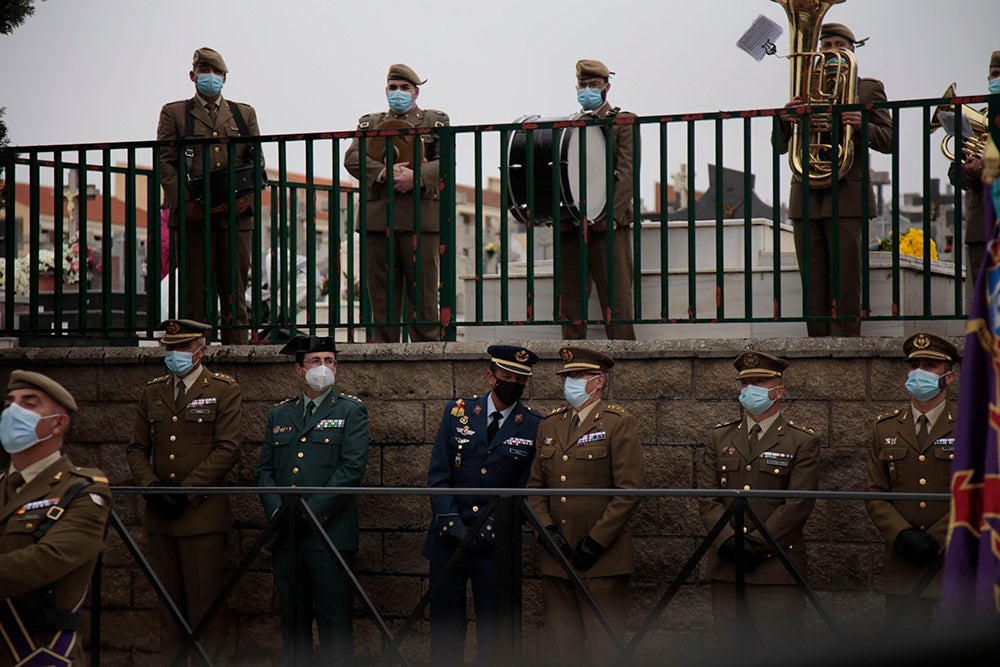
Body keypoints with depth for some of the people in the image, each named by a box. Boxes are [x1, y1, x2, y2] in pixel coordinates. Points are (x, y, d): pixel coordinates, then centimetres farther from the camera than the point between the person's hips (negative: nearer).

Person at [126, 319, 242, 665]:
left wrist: (186, 491, -13)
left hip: (202, 513, -5)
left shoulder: (223, 390, 0)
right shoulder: (152, 392, 15)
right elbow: (136, 447, 15)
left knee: (205, 600, -4)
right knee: (169, 598, 8)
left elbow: (228, 449, -8)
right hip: (159, 516, 5)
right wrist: (150, 486, -5)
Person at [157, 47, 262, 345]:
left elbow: (256, 160, 13)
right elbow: (166, 162, 4)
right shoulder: (174, 113, 12)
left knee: (234, 289, 1)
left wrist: (248, 197, -5)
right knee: (195, 290, -4)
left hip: (235, 213, 2)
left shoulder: (244, 114, 19)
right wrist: (183, 202, -9)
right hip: (194, 215, -2)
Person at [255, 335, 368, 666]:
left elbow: (352, 469, -8)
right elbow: (264, 470, 13)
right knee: (293, 625, 9)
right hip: (285, 538, 4)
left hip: (330, 535, -4)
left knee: (334, 625, -4)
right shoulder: (279, 415, 17)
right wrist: (277, 512, -6)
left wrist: (310, 512, -14)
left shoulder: (351, 411, 3)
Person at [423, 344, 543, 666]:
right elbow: (437, 473, 3)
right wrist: (451, 522, -9)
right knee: (444, 626, 5)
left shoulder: (535, 427, 0)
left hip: (495, 544, -1)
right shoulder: (457, 411, 5)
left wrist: (488, 531, -10)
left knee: (493, 629, 1)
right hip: (447, 540, 2)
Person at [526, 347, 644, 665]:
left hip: (602, 556, -5)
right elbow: (535, 485, 16)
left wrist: (596, 542, -13)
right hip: (557, 556, 5)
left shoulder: (619, 424, -3)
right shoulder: (550, 424, 15)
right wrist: (546, 528, -1)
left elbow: (630, 491, -9)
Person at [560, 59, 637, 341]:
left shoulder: (624, 122, 7)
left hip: (608, 225, -4)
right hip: (570, 227, 4)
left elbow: (628, 172, -3)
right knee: (570, 304, 2)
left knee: (616, 301, -8)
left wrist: (612, 214, -15)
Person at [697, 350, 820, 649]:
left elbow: (798, 504, -7)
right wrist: (727, 540, -10)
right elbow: (707, 498, 7)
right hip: (725, 568, 4)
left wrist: (757, 544, -13)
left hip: (777, 570, -4)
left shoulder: (802, 442, 2)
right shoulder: (719, 438, 14)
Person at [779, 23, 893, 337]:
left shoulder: (869, 88, 10)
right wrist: (785, 119, -8)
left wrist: (861, 125, -18)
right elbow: (782, 146, 14)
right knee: (813, 287, 2)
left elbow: (888, 140, 3)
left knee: (846, 285, -9)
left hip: (846, 195, -4)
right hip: (806, 198, 4)